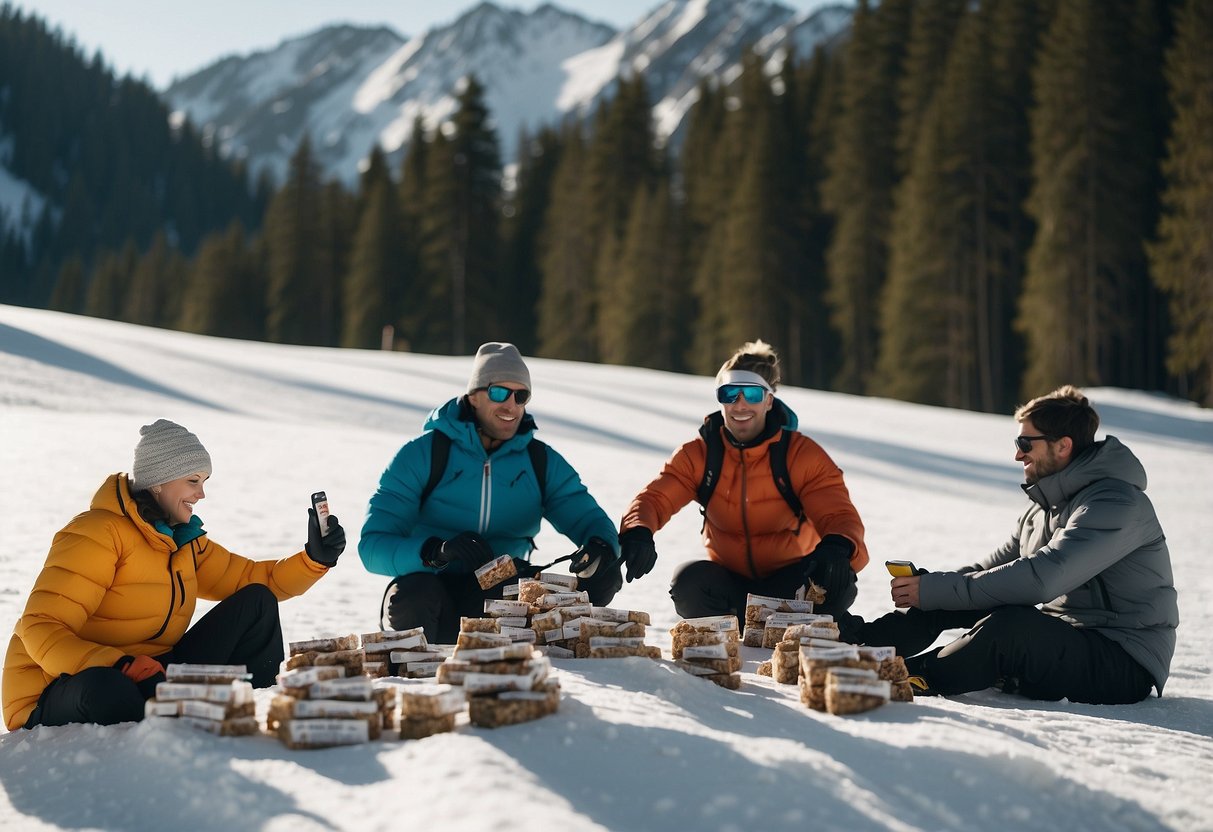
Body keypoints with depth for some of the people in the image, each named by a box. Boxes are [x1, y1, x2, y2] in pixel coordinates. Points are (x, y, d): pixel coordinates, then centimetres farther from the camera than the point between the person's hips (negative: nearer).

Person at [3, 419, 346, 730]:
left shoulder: (185, 540, 12)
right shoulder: (99, 534, -16)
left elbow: (256, 580, 18)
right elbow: (41, 628, -25)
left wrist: (315, 558, -1)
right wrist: (124, 668, -38)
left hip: (149, 680, 8)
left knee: (256, 604, 1)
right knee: (105, 691, -46)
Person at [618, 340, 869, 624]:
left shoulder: (803, 454, -8)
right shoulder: (698, 454, -1)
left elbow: (839, 512, -16)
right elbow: (654, 497, -9)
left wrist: (837, 545, -43)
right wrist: (638, 533, -36)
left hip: (789, 581, -1)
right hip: (728, 582, 1)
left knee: (838, 580, -32)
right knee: (689, 581, -32)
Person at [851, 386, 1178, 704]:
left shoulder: (1116, 503, -19)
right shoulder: (1044, 506, 12)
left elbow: (1040, 579, -30)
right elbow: (991, 567, 13)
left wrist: (934, 590, -28)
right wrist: (930, 584, -8)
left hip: (1125, 667, -9)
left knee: (1008, 624, -36)